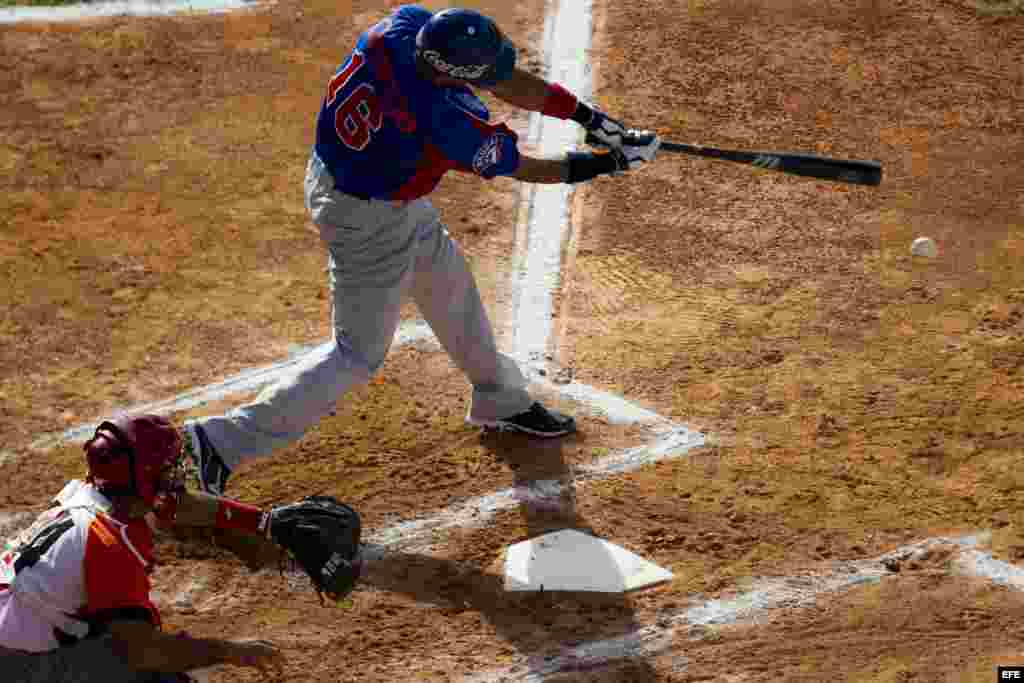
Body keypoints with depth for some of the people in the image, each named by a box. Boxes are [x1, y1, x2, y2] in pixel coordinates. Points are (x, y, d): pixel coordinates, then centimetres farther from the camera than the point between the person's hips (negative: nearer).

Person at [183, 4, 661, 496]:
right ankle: (225, 439, 5)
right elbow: (519, 168, -18)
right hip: (370, 219, -9)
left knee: (450, 287, 27)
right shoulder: (447, 122, -36)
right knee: (359, 353, 4)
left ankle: (500, 401, 50)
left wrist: (586, 115, -11)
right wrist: (609, 162, -8)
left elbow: (505, 81, -10)